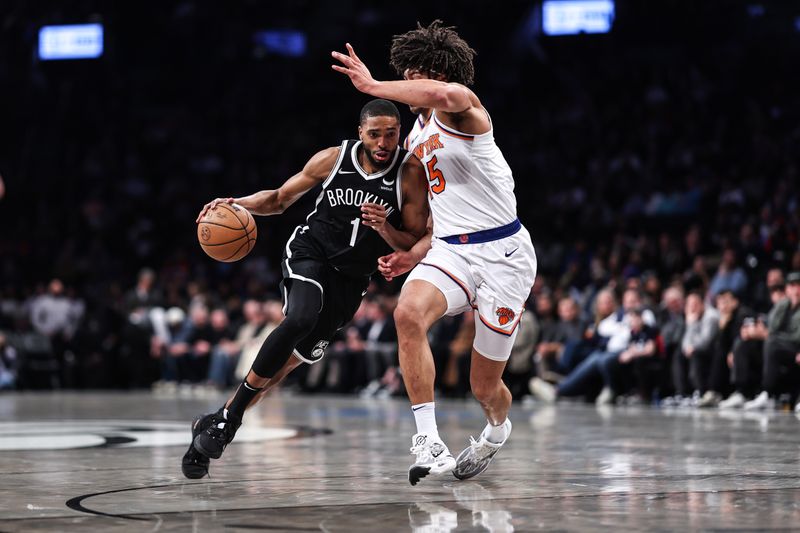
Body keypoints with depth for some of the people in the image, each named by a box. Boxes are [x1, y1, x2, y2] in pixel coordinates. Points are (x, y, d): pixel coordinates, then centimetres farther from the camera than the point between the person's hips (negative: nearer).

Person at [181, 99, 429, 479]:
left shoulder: (411, 173, -11)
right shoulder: (333, 159, -8)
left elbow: (414, 245, -8)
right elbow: (280, 198, 6)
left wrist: (384, 228, -28)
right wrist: (237, 203, -11)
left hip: (351, 277, 2)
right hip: (310, 252, -2)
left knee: (295, 357, 0)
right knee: (300, 319, -31)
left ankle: (218, 423, 12)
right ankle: (227, 420, -24)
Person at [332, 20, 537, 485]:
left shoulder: (464, 110, -8)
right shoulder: (419, 142, 19)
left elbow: (445, 94, -36)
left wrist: (373, 86, -26)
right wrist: (415, 255, 16)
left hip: (502, 254, -7)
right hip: (450, 251, 7)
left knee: (485, 386, 4)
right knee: (409, 313, -29)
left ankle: (498, 430, 43)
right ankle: (429, 443, -31)